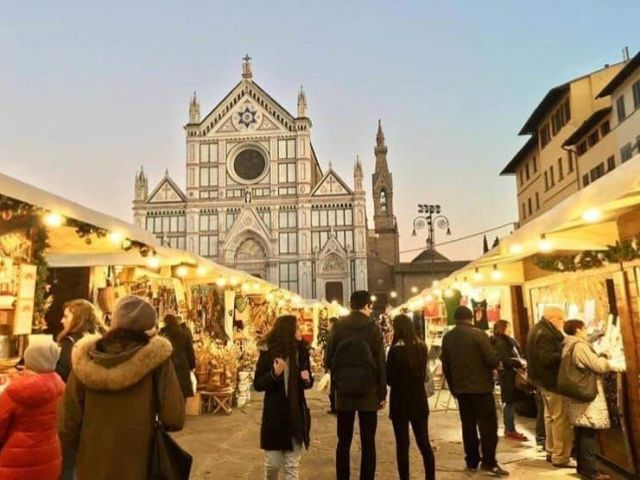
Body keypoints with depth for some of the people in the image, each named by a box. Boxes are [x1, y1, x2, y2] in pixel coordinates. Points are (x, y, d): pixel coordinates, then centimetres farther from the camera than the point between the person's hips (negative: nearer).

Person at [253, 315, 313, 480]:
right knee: (273, 464, 9)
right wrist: (274, 374, -25)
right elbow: (257, 385, -9)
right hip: (274, 415, -2)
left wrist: (307, 379, -11)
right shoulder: (268, 352, -9)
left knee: (292, 465, 9)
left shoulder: (301, 351, 0)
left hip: (296, 415, 2)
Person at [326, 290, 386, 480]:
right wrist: (382, 392, 0)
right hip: (368, 389, -2)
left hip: (344, 389, 3)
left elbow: (329, 357, 3)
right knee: (368, 442, 6)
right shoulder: (372, 327, -6)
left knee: (343, 441, 12)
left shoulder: (338, 327, 1)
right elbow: (380, 362, -7)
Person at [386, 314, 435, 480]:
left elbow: (389, 379, -7)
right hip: (419, 399, 5)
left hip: (400, 401, -5)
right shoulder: (422, 347, 1)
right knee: (424, 443, 13)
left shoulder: (396, 349, -15)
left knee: (402, 444, 4)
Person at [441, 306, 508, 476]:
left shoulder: (447, 337, 5)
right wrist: (496, 363, 8)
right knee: (488, 424, 2)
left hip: (461, 388, 6)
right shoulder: (478, 334, -13)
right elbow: (492, 360, -16)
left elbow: (445, 366, 10)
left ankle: (471, 461, 17)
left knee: (468, 425, 12)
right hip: (481, 387, -5)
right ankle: (489, 462, 0)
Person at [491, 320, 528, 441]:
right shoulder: (500, 343, -14)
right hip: (508, 376, -9)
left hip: (511, 375, 9)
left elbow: (516, 355, 19)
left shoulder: (507, 341, 17)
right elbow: (506, 360, -21)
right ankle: (510, 431, 1)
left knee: (510, 402, 12)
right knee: (509, 402, -5)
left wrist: (521, 362, 2)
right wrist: (521, 363, -17)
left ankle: (509, 429, 19)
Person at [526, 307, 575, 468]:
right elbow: (547, 358, -29)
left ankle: (551, 451, 27)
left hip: (545, 379, 11)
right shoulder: (545, 334, -21)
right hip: (552, 381, -11)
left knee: (550, 416, 18)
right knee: (561, 418, -5)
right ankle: (560, 457, 0)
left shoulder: (538, 330, 14)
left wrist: (563, 350, 9)